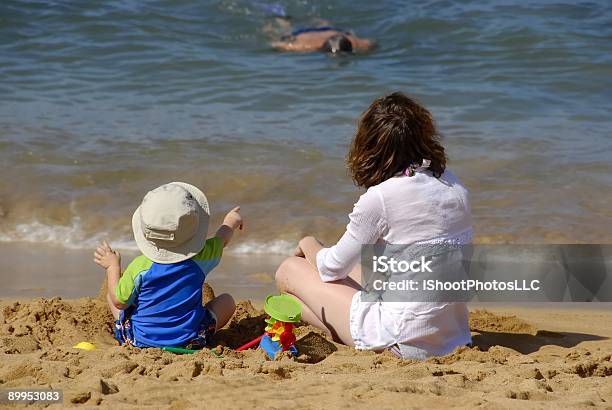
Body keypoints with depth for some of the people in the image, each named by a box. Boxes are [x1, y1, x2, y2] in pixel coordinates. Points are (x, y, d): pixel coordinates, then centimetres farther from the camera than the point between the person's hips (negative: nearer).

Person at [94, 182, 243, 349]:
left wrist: (112, 266, 8)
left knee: (111, 295, 22)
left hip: (140, 340, -1)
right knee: (227, 301, 19)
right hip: (190, 341, 1)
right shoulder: (199, 259, -16)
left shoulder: (140, 268, -21)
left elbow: (119, 302, -6)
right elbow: (222, 239, 8)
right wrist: (231, 221, 31)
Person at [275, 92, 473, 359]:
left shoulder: (380, 197, -16)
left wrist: (308, 247, 20)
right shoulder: (453, 184, 3)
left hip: (406, 342, -7)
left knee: (290, 270, 8)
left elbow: (333, 269, -4)